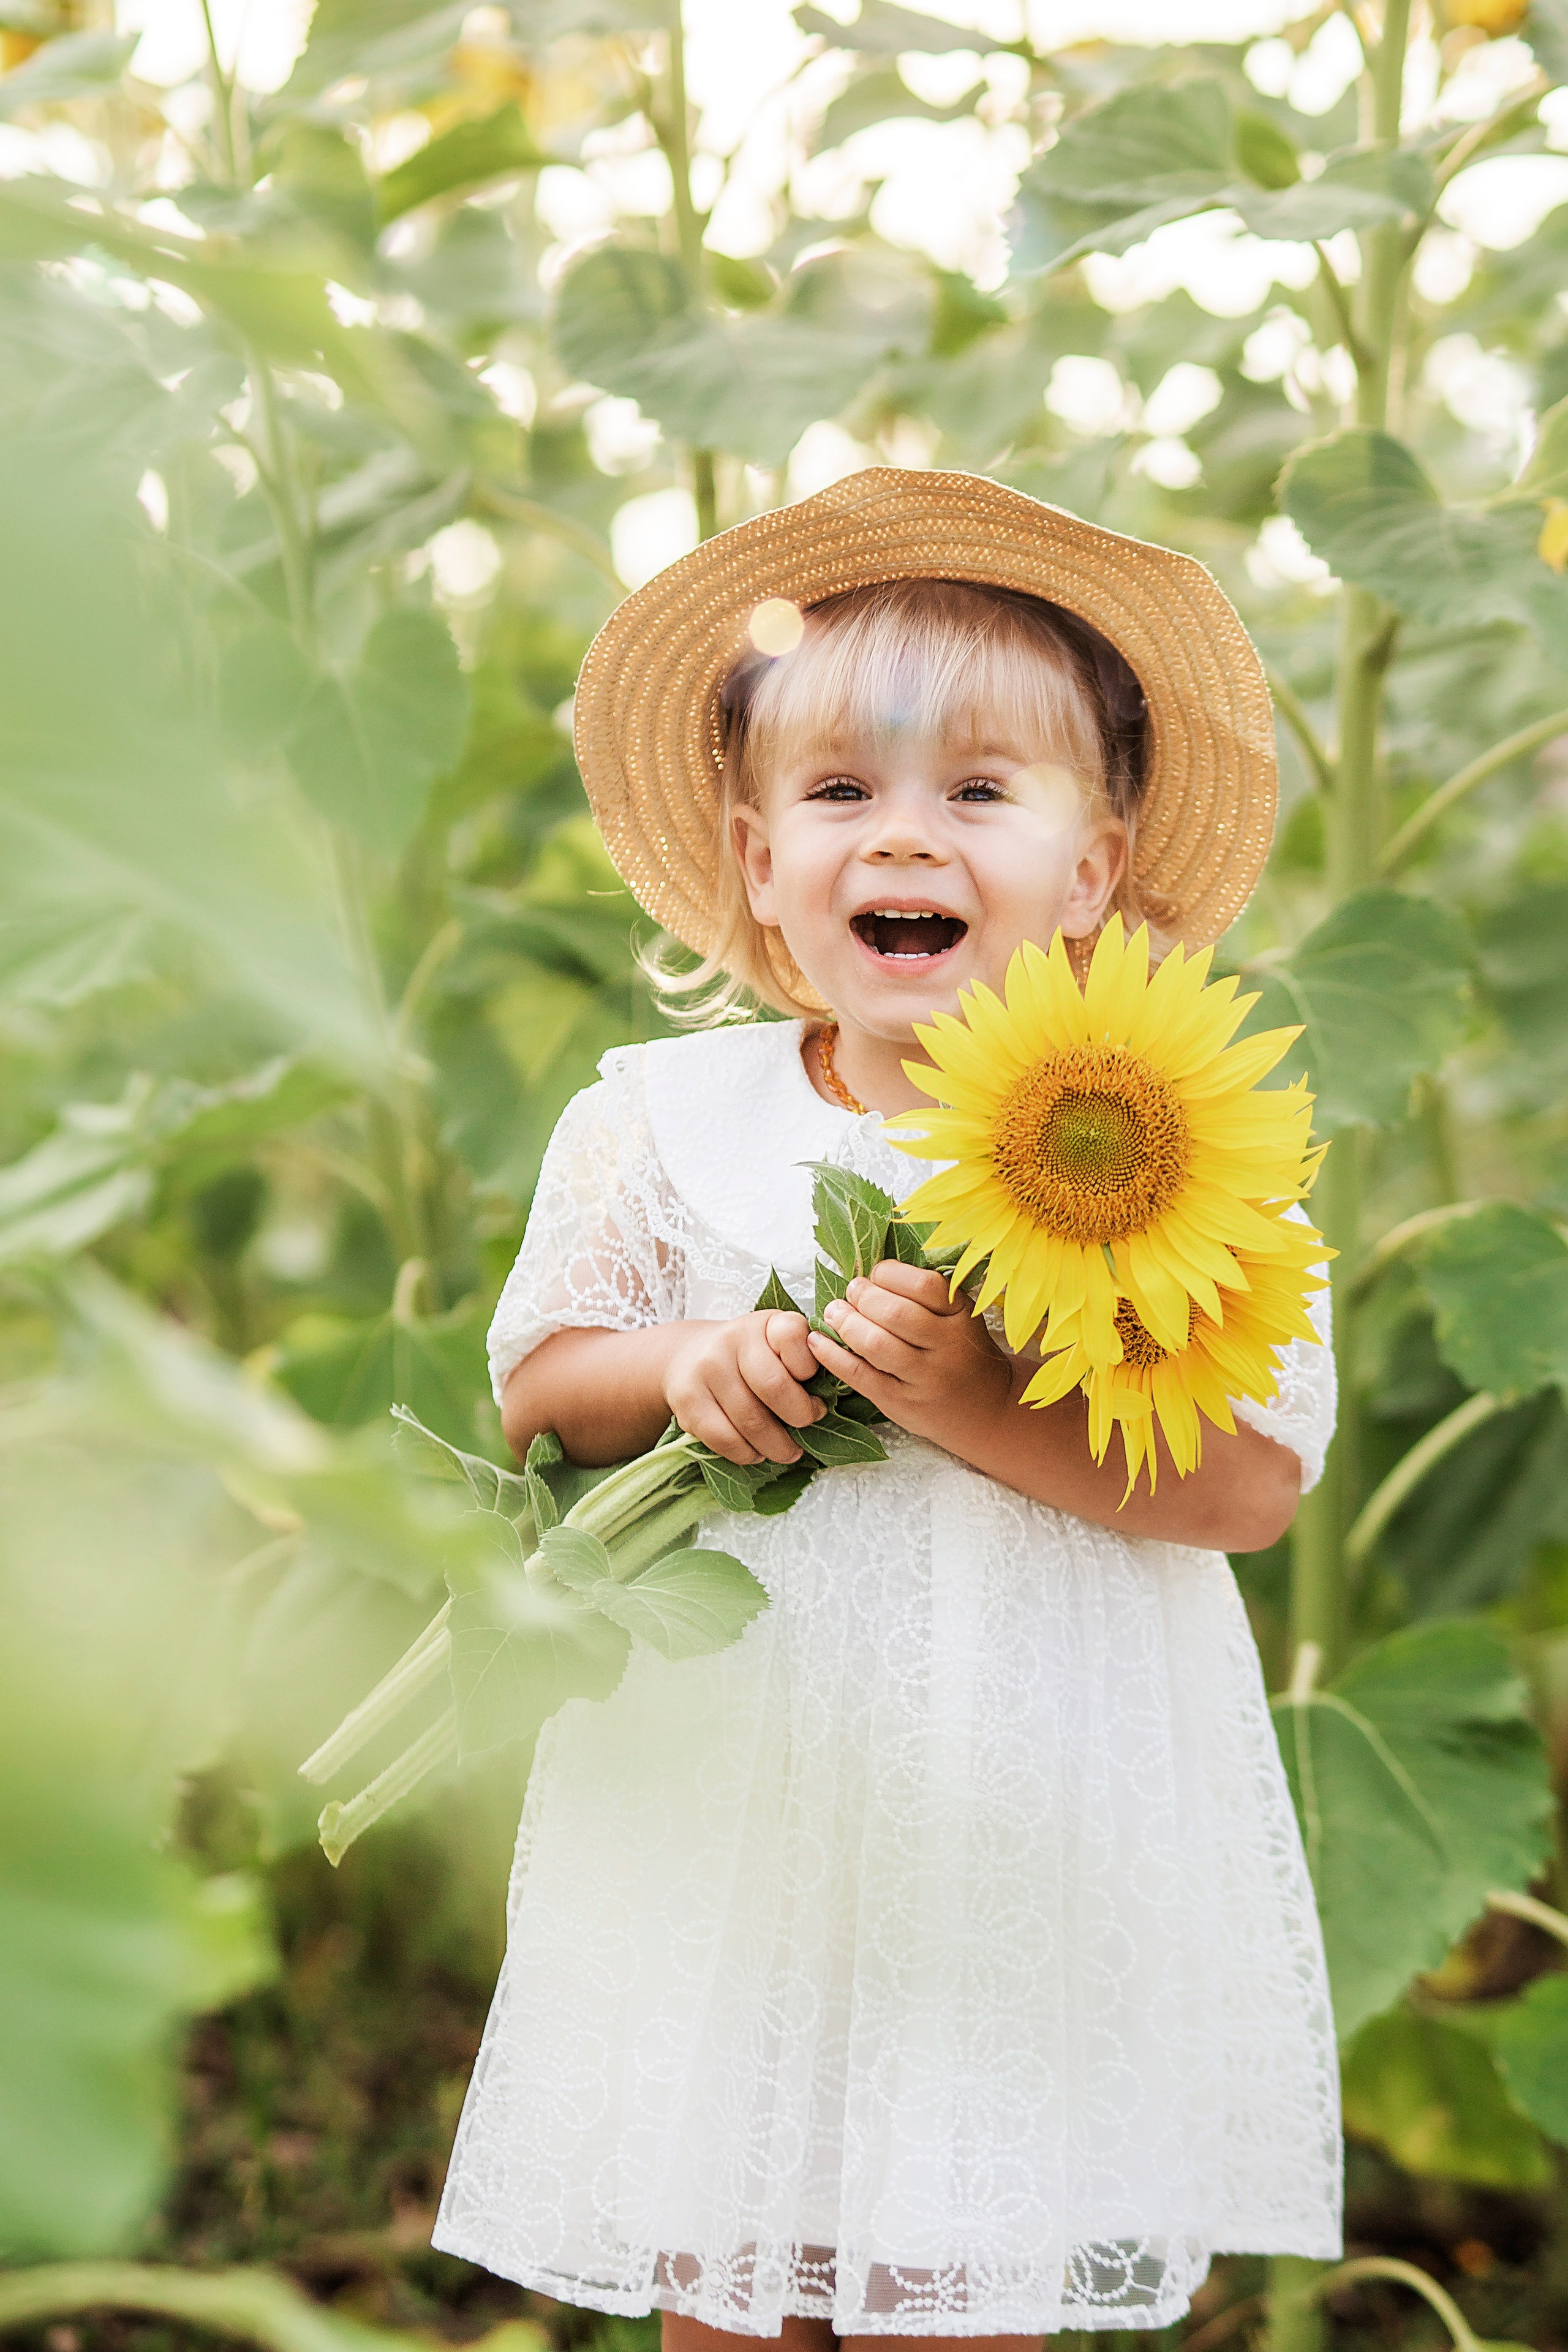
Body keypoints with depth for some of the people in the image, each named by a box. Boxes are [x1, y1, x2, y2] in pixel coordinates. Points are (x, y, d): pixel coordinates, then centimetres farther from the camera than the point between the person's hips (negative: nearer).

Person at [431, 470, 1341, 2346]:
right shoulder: (660, 1119, 0)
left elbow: (1253, 1483, -11)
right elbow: (532, 1385, 7)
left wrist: (980, 1403, -24)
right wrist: (682, 1369, -14)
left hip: (1028, 1817, -2)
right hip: (729, 1796, 2)